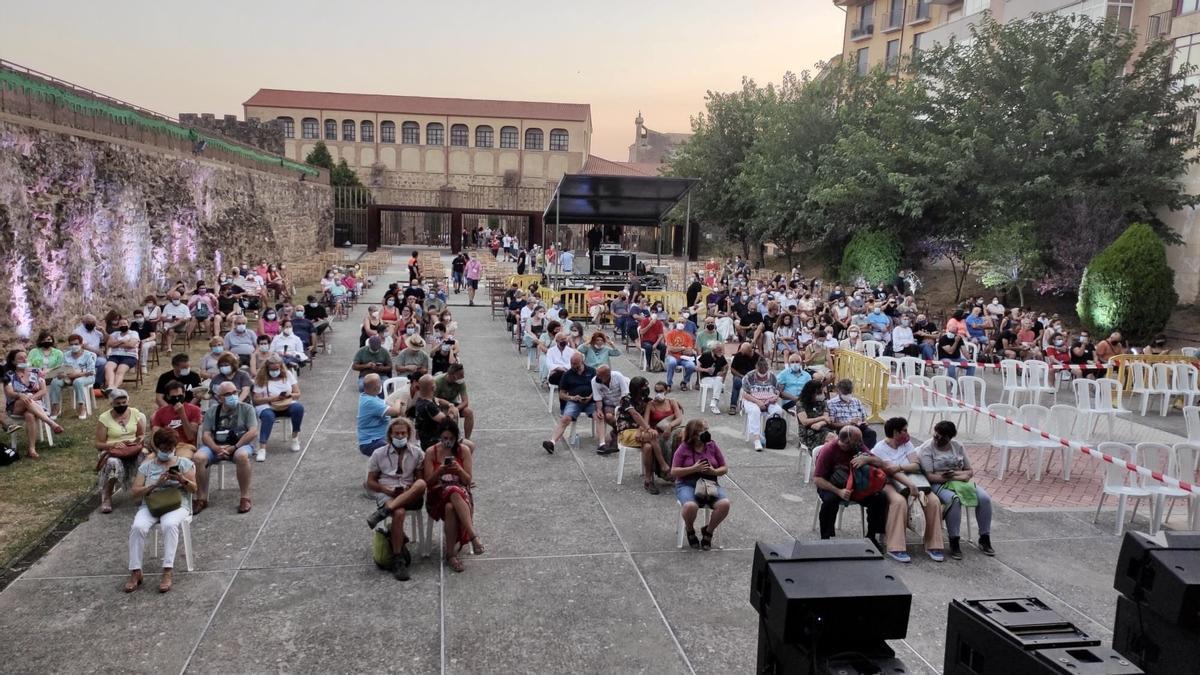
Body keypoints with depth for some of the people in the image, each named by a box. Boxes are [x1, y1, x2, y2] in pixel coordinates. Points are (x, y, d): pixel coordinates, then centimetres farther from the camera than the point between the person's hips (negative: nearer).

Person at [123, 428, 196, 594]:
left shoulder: (184, 463, 10)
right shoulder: (146, 466, 12)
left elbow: (194, 489, 5)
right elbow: (135, 493, 4)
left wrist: (182, 480, -16)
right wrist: (156, 483, -12)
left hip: (177, 505, -2)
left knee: (169, 524, -36)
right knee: (137, 527, -30)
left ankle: (167, 572, -36)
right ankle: (135, 572, -21)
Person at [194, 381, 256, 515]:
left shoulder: (246, 408, 5)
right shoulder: (212, 412, 12)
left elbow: (253, 432, -7)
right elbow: (205, 435, 2)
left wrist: (234, 447, -17)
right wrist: (217, 448, -18)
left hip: (240, 444, -3)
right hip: (216, 446, 3)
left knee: (242, 456, -37)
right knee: (198, 457, -26)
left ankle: (245, 498, -25)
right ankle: (201, 499, -13)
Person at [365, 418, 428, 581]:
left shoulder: (417, 453, 10)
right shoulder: (379, 454, 9)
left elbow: (419, 479, 9)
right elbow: (370, 482, 10)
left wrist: (410, 489, -13)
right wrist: (387, 490, -9)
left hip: (410, 496, 2)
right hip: (386, 494, -1)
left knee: (421, 484, -34)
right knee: (399, 513, -37)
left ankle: (383, 513, -37)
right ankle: (398, 559, -32)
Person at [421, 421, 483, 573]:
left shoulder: (464, 450, 3)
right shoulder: (431, 452, 2)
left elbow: (468, 480, 1)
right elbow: (428, 482, 0)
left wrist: (459, 470, -19)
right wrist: (440, 472, -19)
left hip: (461, 492, 0)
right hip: (438, 494, 0)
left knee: (451, 507, -38)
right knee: (455, 493, -37)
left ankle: (451, 554, -33)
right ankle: (473, 536, -35)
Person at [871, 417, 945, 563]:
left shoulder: (907, 444, 11)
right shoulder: (880, 449, -6)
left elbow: (916, 465, -1)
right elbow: (891, 472, -19)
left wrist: (900, 466, -20)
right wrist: (910, 485, -33)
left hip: (910, 481, 6)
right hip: (889, 484, -6)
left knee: (934, 502, -19)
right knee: (899, 501, -38)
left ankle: (933, 545, -10)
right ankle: (895, 548, -35)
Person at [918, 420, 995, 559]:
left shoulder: (957, 446, 11)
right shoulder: (926, 449, -5)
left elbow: (970, 471, 10)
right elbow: (929, 476, -14)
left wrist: (955, 474, -12)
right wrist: (949, 477, -24)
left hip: (960, 481, 5)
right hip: (938, 484, -5)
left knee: (984, 498, -19)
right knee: (954, 499, -36)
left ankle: (984, 539, -7)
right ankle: (954, 542, -26)